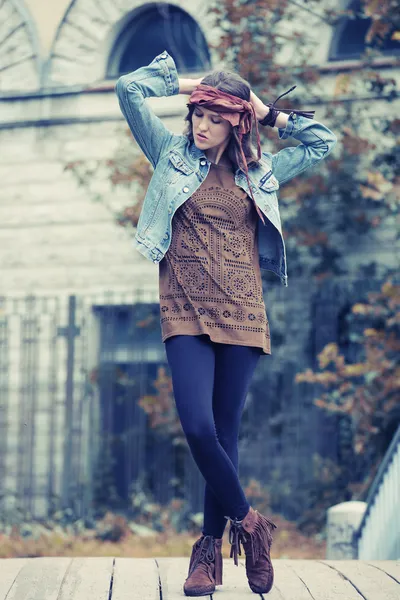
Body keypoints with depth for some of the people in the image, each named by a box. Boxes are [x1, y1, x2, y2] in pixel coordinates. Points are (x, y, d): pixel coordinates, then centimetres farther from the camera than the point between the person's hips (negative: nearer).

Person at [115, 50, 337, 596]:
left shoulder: (259, 171, 12)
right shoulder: (173, 155, 8)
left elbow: (324, 143, 20)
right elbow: (129, 89, 3)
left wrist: (271, 114, 13)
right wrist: (184, 82, 10)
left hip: (241, 316, 1)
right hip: (186, 316, -1)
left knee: (224, 433, 3)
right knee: (199, 428, -17)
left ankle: (210, 550, 12)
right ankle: (247, 522, 2)